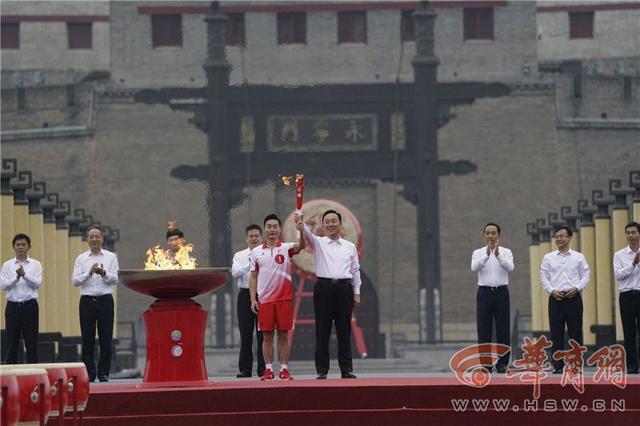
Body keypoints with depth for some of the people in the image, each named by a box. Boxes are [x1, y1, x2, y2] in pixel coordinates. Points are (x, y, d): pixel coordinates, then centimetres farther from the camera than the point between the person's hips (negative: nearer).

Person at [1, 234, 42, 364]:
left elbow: (37, 284, -8)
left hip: (29, 305, -1)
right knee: (12, 343, 2)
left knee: (31, 343, 0)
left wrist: (24, 275, -24)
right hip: (13, 305, 1)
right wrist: (16, 277, -20)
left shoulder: (35, 265, 4)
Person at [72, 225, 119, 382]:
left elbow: (115, 279, -1)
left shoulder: (111, 257, 8)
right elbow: (75, 281, 0)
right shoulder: (81, 258, 9)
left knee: (106, 339, -1)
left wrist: (104, 273, -20)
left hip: (105, 300, -1)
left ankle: (103, 373, 6)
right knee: (87, 339, 0)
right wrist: (89, 273, -15)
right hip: (87, 300, 1)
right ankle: (89, 374, 5)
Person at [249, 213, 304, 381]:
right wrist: (253, 299, 1)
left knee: (283, 335, 2)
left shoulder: (286, 248, 1)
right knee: (267, 336, 4)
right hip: (264, 300, 1)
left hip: (284, 298, -1)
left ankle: (284, 369, 6)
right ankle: (268, 369, 9)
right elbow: (253, 277, 9)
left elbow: (301, 246, -20)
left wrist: (301, 231, -40)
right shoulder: (256, 252, 6)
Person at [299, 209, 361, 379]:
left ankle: (346, 369, 5)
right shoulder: (318, 243, 7)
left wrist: (356, 293, 9)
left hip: (344, 288, 1)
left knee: (344, 331, 3)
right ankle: (322, 370, 2)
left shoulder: (350, 247, 12)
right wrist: (302, 224, -36)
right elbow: (308, 234, -15)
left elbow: (355, 270, 14)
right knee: (322, 331, -1)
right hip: (324, 287, -1)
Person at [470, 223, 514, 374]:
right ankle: (486, 364, 5)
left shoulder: (506, 252, 4)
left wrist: (498, 254, -32)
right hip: (484, 293, 0)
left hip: (501, 292, 0)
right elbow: (474, 268, -17)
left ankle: (502, 364, 6)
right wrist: (486, 255, -32)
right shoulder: (478, 253, 5)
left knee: (503, 330, 0)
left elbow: (510, 267, -17)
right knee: (484, 331, 0)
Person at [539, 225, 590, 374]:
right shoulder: (548, 258, 10)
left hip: (573, 297, -1)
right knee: (556, 334, -1)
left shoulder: (579, 257, 8)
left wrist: (576, 288, -11)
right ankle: (558, 366, 3)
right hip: (556, 298, 1)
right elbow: (543, 277, 6)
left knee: (575, 333, 0)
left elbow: (585, 276, 5)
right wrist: (552, 290, -8)